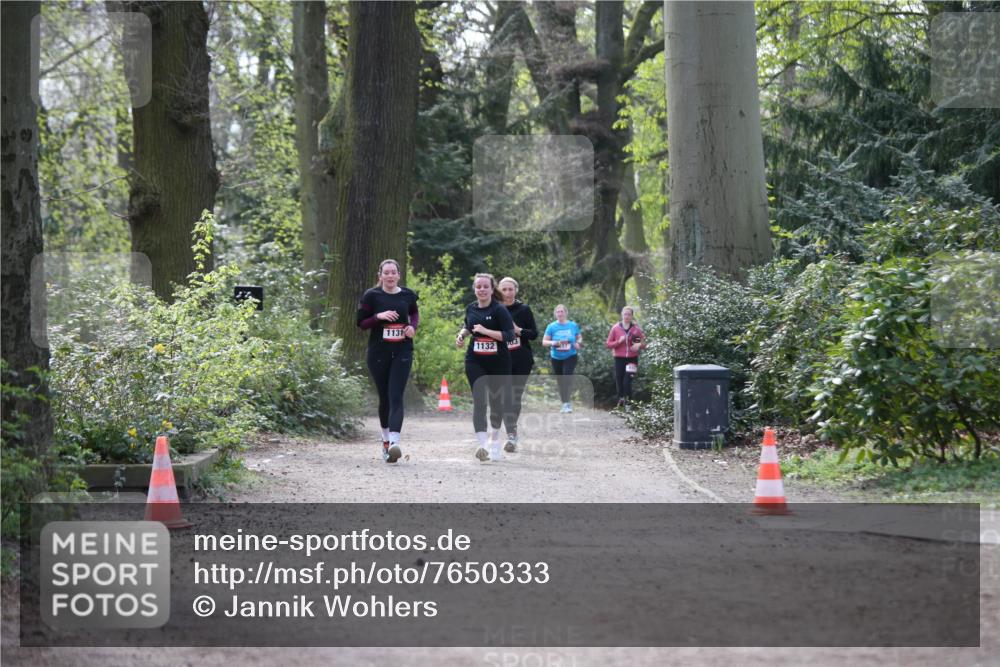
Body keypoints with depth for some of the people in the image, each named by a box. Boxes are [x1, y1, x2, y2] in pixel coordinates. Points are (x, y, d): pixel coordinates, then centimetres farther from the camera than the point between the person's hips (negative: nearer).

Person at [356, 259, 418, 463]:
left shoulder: (408, 295, 4)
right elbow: (361, 322, 1)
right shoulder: (371, 295, -2)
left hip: (402, 353, 0)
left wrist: (413, 326, 3)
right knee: (384, 397, 9)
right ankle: (386, 437, 31)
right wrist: (379, 316, -16)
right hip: (378, 352, 0)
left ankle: (394, 443, -24)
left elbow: (414, 313, 24)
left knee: (396, 396, -13)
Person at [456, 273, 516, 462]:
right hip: (475, 361, 2)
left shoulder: (499, 310, -10)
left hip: (498, 362, -2)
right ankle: (482, 445, -25)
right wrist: (462, 334, 6)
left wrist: (486, 331, -22)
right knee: (479, 401, -15)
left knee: (497, 402, 12)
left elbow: (510, 335, -17)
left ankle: (495, 439, 36)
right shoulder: (471, 308, 5)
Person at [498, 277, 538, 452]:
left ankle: (512, 433, 20)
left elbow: (534, 334, -1)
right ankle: (511, 435, -7)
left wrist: (518, 330, -16)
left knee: (515, 398, 5)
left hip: (522, 361, 0)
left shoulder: (524, 310, 1)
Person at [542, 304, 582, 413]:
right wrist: (553, 343, -19)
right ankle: (565, 404, 21)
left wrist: (578, 343, -7)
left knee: (567, 377, -20)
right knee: (560, 381, 8)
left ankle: (567, 403, -20)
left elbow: (579, 338, 16)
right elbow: (544, 342, 0)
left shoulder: (573, 325, 2)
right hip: (556, 358, 2)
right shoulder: (551, 327, 0)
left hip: (570, 357, -2)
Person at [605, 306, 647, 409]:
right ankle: (621, 399, 20)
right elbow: (608, 344, 2)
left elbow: (644, 343, 7)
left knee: (627, 381, -12)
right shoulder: (615, 328, 1)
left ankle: (628, 402, -2)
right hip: (619, 359, 1)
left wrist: (639, 345, -16)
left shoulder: (636, 329, 1)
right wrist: (619, 341, -14)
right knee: (619, 381, 3)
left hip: (632, 359, -1)